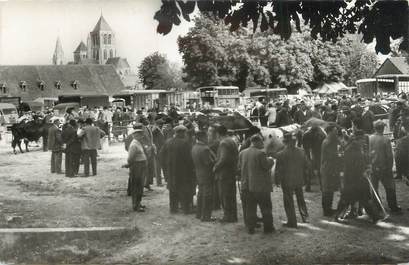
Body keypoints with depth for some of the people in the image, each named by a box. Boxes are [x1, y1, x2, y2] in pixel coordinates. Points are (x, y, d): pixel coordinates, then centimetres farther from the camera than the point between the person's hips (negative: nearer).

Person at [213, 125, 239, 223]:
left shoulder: (223, 143, -17)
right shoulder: (233, 141, 14)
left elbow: (223, 159, -25)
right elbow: (236, 157, 18)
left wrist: (215, 167, -13)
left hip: (224, 174, -10)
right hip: (232, 172, 10)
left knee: (225, 196, -2)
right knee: (232, 195, 15)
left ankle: (228, 216, 2)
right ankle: (233, 215, 22)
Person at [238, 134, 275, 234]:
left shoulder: (242, 153, 4)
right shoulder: (260, 153, -15)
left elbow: (240, 167, 9)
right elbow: (266, 166, -11)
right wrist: (270, 160, 7)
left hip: (247, 185, 5)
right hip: (261, 185, -5)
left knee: (250, 208, 11)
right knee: (266, 207, 8)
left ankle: (250, 228, 12)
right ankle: (268, 227, 13)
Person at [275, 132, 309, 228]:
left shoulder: (281, 154, -17)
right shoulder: (301, 152, -5)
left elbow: (278, 170, -13)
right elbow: (306, 166, 4)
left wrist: (277, 181, -1)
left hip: (287, 181, -4)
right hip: (299, 180, 4)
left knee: (288, 202, 7)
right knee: (300, 198, 24)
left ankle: (292, 222, 12)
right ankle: (305, 216, 26)